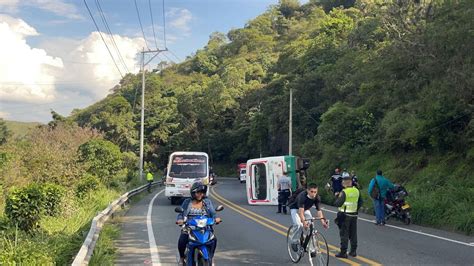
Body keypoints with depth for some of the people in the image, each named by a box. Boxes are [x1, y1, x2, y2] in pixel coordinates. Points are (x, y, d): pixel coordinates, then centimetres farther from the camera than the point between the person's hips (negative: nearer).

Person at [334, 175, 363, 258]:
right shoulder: (357, 191, 4)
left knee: (344, 234, -1)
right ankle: (353, 251, 20)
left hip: (345, 215, -6)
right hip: (354, 215, 6)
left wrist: (338, 197, 1)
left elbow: (338, 204, -18)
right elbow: (360, 202, 12)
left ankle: (343, 252, 1)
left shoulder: (344, 192, -16)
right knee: (353, 233, 13)